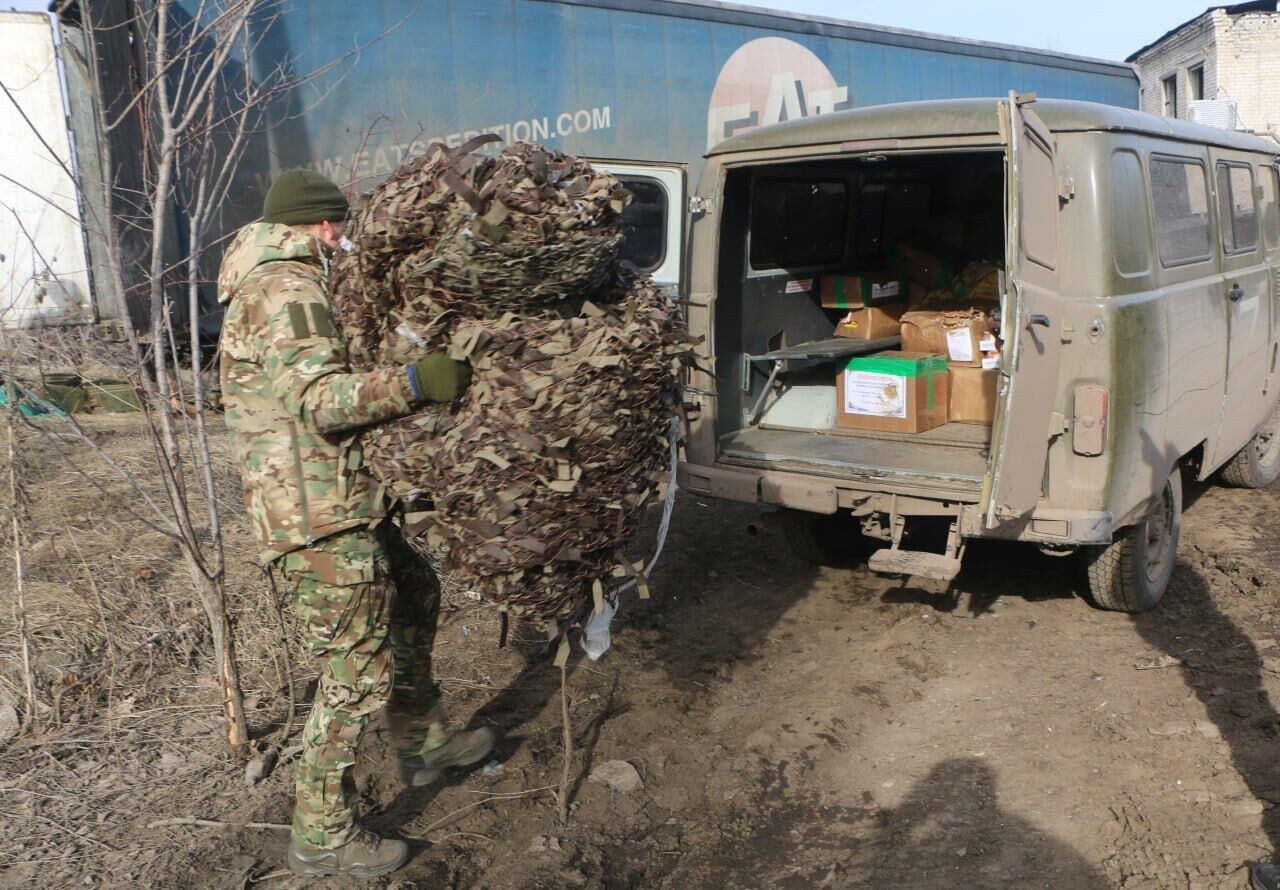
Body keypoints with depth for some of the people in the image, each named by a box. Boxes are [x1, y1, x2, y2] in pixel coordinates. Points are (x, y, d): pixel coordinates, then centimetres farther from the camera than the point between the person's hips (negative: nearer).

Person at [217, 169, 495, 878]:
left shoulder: (275, 284, 20)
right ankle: (323, 834, 9)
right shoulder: (288, 289, -15)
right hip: (318, 513, -11)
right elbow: (319, 399, -27)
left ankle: (422, 743, 38)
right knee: (359, 672, -5)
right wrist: (415, 382, -34)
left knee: (412, 596, 23)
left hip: (344, 502, 11)